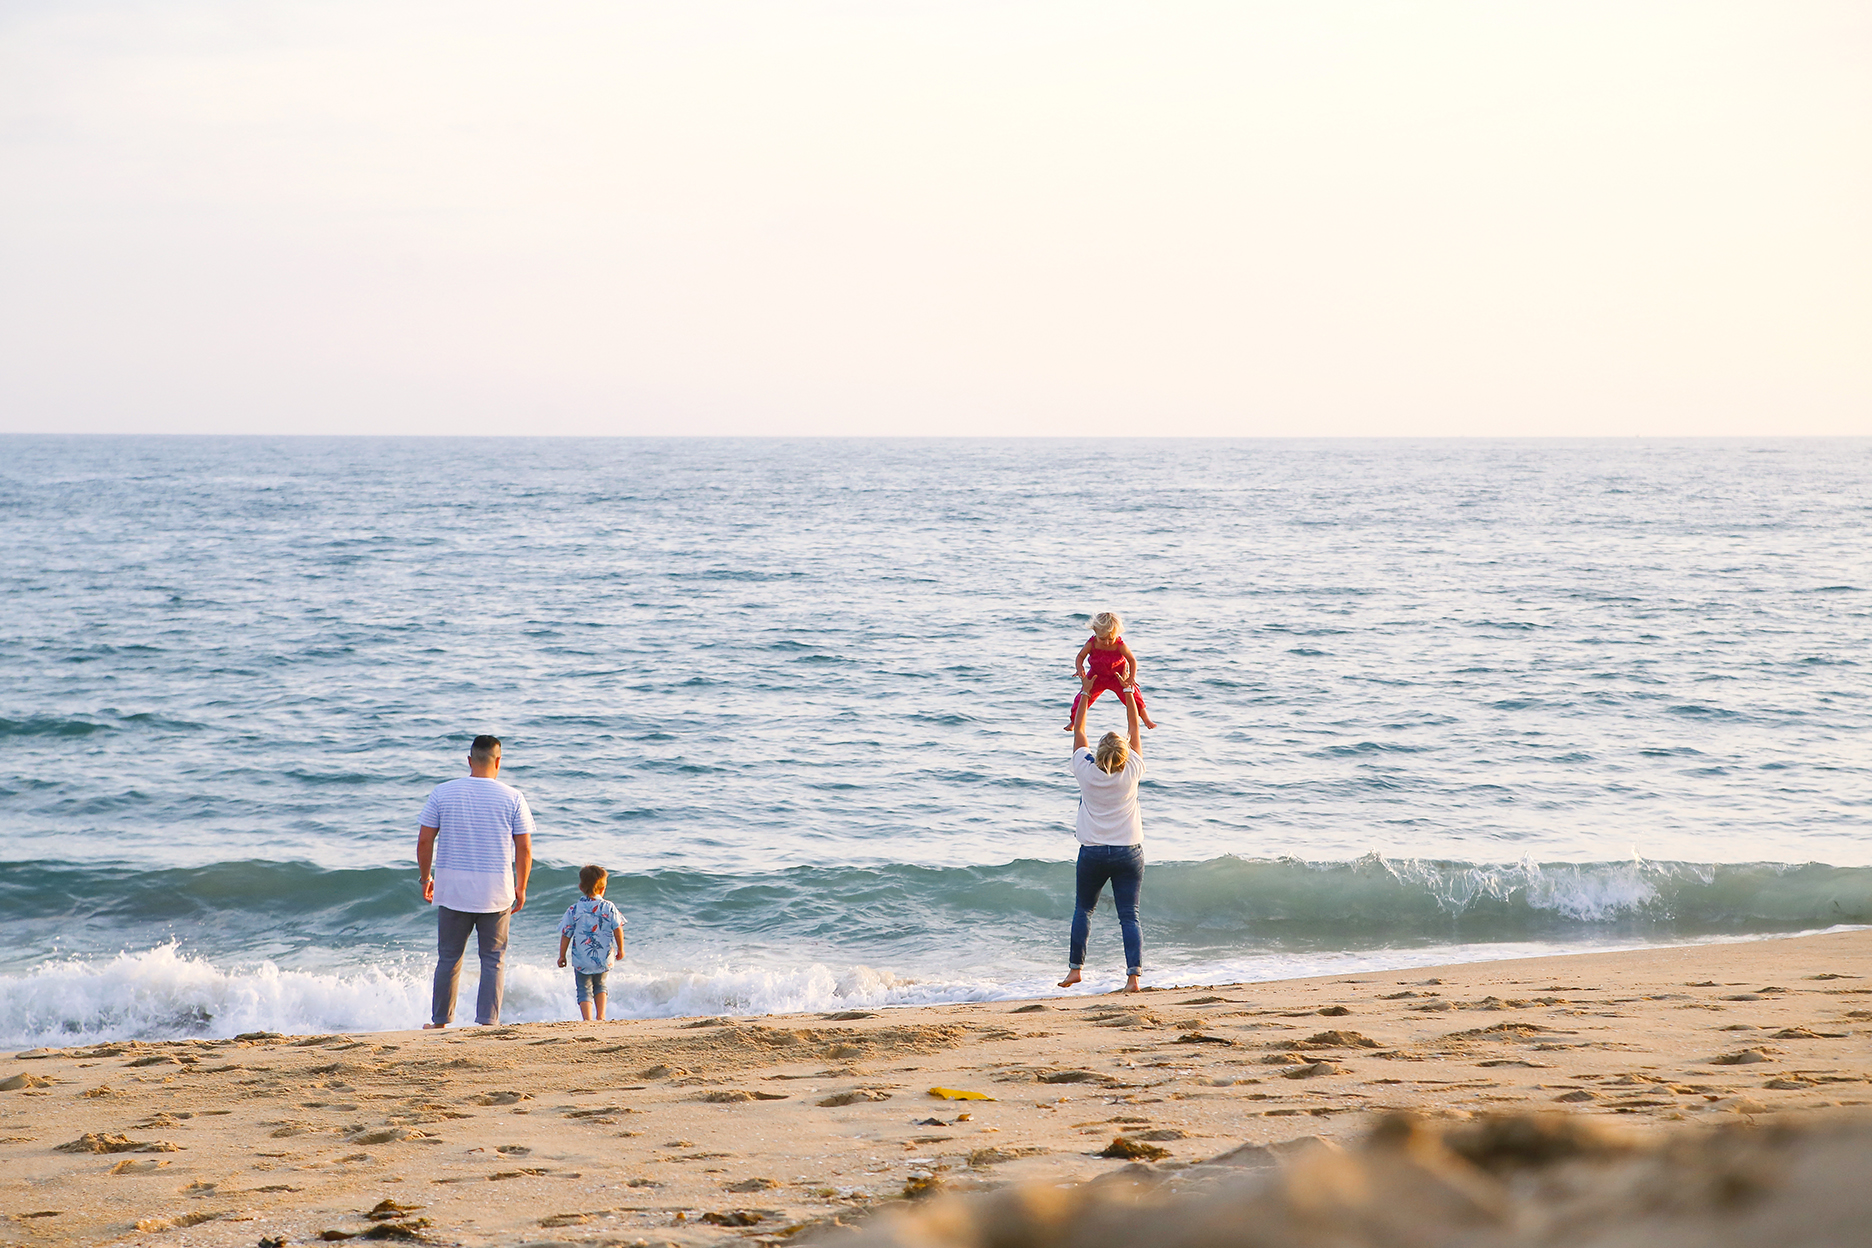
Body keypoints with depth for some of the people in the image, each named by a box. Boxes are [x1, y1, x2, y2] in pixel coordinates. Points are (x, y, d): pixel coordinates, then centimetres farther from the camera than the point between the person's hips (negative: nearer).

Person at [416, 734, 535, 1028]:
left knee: (449, 958, 11)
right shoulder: (512, 798, -3)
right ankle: (487, 1021, 3)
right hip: (496, 892, -1)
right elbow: (524, 848, -2)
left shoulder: (442, 793, -1)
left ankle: (440, 1022, 18)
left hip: (452, 890, 1)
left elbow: (424, 841, 0)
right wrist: (521, 888, 10)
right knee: (493, 959, 8)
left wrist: (426, 878, 14)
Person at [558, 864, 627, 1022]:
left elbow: (566, 935, -1)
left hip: (581, 960, -2)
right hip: (604, 959, 2)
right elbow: (618, 929, -2)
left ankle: (587, 1018, -10)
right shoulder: (609, 908, -5)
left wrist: (562, 955, 10)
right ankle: (601, 1016, 18)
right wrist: (620, 949, 13)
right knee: (600, 985, 23)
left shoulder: (574, 910, -6)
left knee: (584, 990, 5)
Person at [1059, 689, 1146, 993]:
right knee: (1129, 915, -2)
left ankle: (1075, 968, 16)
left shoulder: (1086, 772, -6)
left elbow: (1078, 732, 7)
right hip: (1129, 852, 0)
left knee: (1083, 908, 18)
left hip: (1093, 853, 0)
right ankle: (1133, 975, -15)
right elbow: (1134, 732, 6)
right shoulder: (1131, 773, -6)